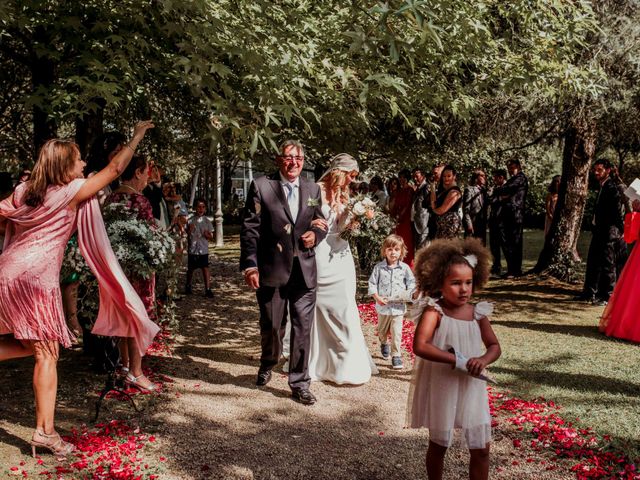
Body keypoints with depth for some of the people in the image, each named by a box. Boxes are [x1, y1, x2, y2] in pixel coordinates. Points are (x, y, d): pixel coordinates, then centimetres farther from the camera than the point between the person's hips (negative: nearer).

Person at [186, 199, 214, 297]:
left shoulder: (207, 221, 2)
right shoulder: (190, 221, 1)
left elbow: (211, 237, 5)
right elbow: (186, 234, 5)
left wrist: (207, 235, -17)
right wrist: (189, 230, -15)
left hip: (203, 250, 0)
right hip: (192, 249, 1)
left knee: (205, 268, -5)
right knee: (190, 269, 13)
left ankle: (208, 289, -2)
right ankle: (188, 286, 33)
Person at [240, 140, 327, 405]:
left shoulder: (313, 190, 10)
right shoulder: (261, 186, -3)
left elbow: (321, 223, 19)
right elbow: (249, 229, -6)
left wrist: (316, 234, -5)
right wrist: (249, 265, -12)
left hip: (304, 271, 3)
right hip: (272, 270, -3)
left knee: (303, 328, 3)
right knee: (272, 326, 11)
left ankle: (299, 384, 15)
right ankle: (267, 365, 42)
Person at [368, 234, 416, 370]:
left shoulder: (405, 268, -3)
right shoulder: (379, 267, -4)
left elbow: (412, 283, 1)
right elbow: (372, 283, -2)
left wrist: (409, 295, -16)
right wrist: (377, 297, -13)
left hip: (398, 306, -1)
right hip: (382, 306, 1)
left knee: (396, 333, -4)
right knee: (382, 330, 21)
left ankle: (396, 356, 6)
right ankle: (384, 343, 50)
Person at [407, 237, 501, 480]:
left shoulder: (478, 313, -3)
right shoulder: (434, 311, -17)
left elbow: (494, 346, 5)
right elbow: (420, 347, -30)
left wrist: (483, 360, -18)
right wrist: (457, 360, -31)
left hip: (472, 388, 4)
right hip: (441, 388, -4)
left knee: (481, 448, 9)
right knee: (438, 444, 16)